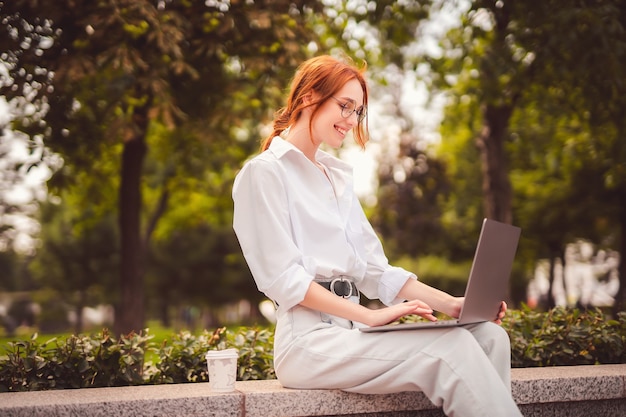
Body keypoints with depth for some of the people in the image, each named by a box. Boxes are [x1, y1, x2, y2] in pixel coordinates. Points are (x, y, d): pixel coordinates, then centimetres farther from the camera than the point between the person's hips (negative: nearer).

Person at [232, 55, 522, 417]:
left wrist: (449, 303, 3)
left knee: (488, 334, -14)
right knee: (451, 346, -26)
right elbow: (283, 278, -12)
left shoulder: (338, 176, 22)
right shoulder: (266, 172, -2)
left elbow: (374, 269, 17)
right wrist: (371, 316, -20)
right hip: (308, 339, -7)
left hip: (350, 330, 7)